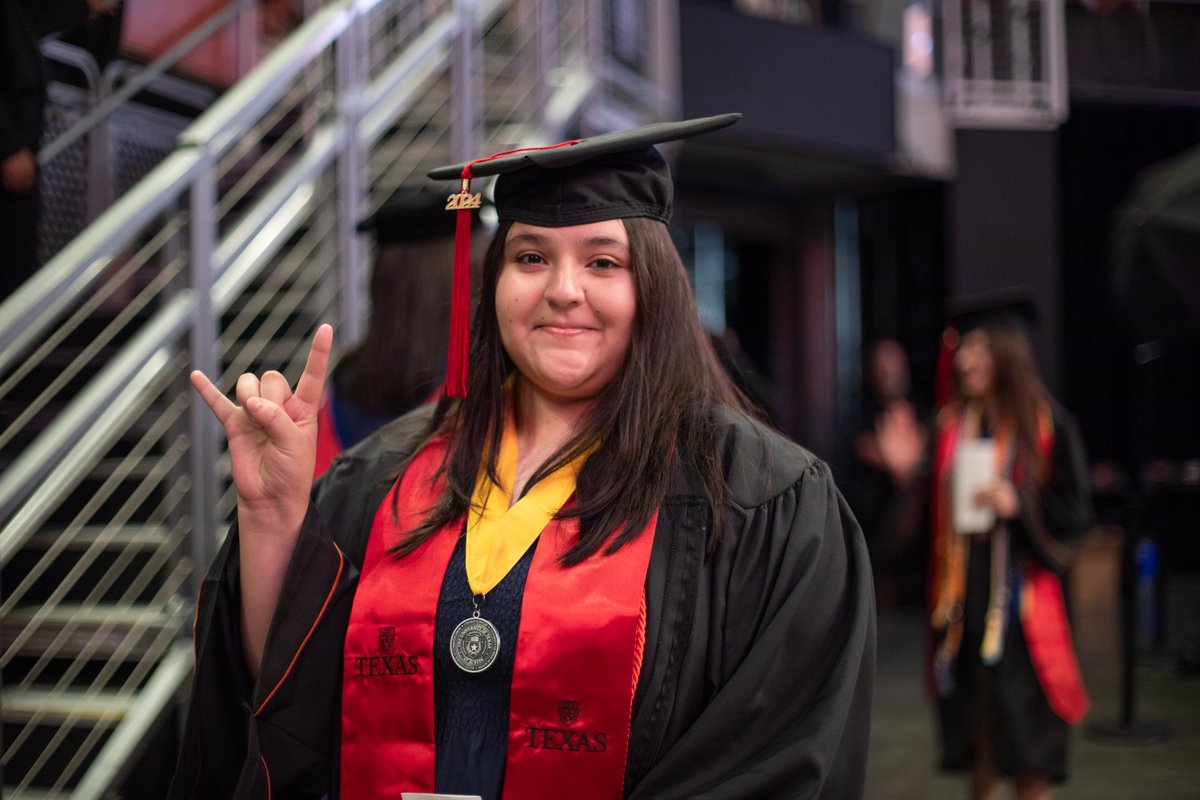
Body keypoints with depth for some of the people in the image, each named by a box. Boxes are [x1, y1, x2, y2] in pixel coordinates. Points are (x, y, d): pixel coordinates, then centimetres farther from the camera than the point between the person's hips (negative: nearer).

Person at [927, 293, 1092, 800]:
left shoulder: (1046, 424, -4)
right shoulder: (950, 424, 5)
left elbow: (1074, 512, -4)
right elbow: (936, 510, 8)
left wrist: (1018, 505, -18)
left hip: (1020, 591, -3)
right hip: (965, 591, 3)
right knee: (977, 719, 10)